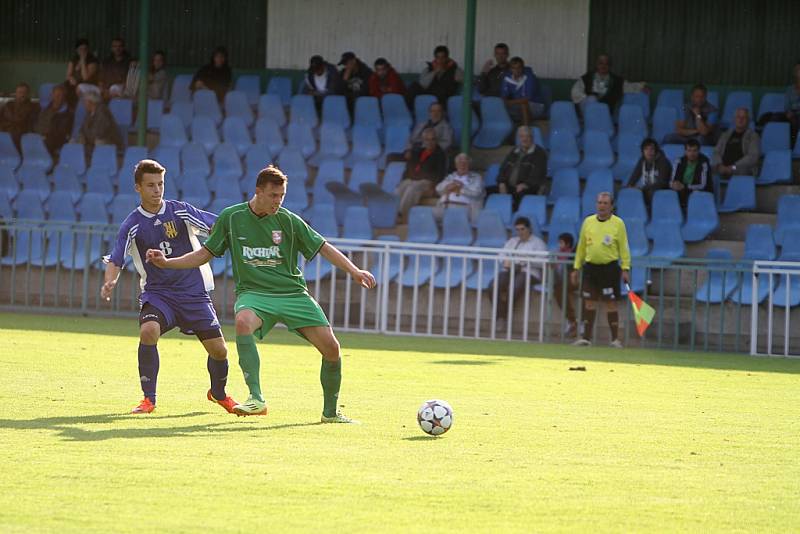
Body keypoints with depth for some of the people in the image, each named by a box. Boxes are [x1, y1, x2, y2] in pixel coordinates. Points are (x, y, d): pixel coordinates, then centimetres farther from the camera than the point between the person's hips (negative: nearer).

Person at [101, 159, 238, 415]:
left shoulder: (180, 211, -2)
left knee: (218, 349, -2)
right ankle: (148, 399, -16)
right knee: (148, 331, -30)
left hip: (194, 292, 1)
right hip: (157, 293, -1)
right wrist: (110, 281, -26)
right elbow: (115, 259, -5)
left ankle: (219, 393, 31)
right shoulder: (132, 225, -2)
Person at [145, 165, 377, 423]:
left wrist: (354, 271, -3)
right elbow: (205, 254, 11)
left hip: (293, 292, 1)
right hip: (253, 293, -1)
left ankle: (330, 412, 13)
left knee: (331, 348, -10)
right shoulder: (231, 217, 1)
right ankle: (256, 399, -40)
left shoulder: (288, 220, 0)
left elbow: (323, 247, 7)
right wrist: (166, 262, 1)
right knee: (243, 322, -38)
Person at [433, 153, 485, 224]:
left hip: (464, 207, -3)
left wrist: (461, 188, 3)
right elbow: (439, 188, 13)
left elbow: (476, 192, -3)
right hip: (446, 205, 3)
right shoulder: (451, 176, 28)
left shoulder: (475, 177, 16)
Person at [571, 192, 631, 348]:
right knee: (589, 303, 4)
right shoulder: (588, 222, 9)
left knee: (611, 303, -3)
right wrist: (576, 268, 12)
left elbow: (624, 247, -1)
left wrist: (625, 268, -8)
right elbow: (581, 246, 14)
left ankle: (615, 339, 2)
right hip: (590, 267, 3)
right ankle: (586, 338, 9)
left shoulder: (618, 223, -1)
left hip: (610, 267, -3)